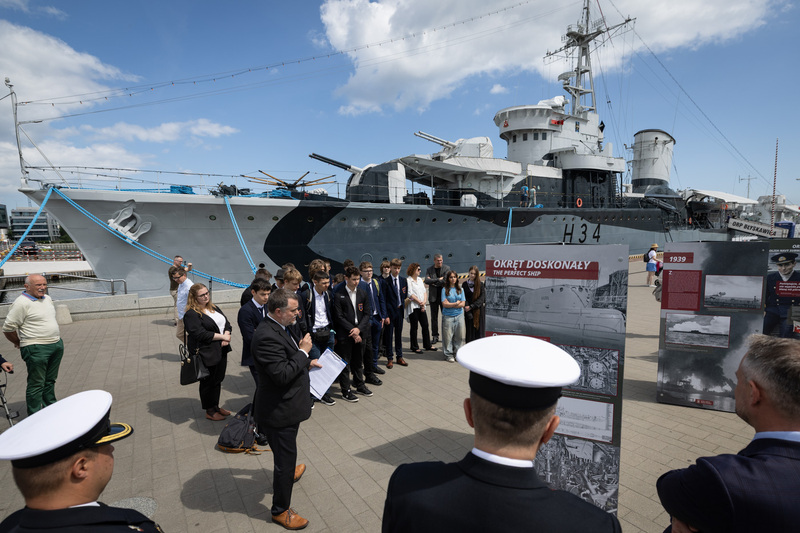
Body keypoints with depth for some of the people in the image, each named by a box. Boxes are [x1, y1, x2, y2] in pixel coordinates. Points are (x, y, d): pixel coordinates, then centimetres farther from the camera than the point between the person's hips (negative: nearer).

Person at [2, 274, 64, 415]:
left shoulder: (47, 298, 11)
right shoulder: (22, 303, -15)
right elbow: (8, 328, -12)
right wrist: (19, 343, 1)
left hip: (56, 344, 7)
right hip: (36, 349, -7)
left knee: (50, 380, 18)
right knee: (36, 384, 1)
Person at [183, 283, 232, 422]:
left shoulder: (213, 308, 11)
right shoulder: (191, 314, -14)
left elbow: (226, 323, 10)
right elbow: (200, 334, -23)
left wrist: (226, 335, -11)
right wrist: (222, 336, -20)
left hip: (221, 351, 8)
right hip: (206, 355, -7)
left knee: (218, 379, 17)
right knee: (208, 382, 7)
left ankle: (216, 406, 33)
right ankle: (209, 411, 22)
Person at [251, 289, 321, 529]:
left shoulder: (278, 327, 2)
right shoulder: (267, 336, -31)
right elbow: (282, 375, -33)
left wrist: (306, 362, 10)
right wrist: (303, 352, -25)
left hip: (288, 404, 10)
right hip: (280, 410, -10)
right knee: (285, 457, 7)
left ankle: (289, 471, 59)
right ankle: (280, 511, 26)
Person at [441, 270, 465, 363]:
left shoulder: (460, 289, 7)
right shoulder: (445, 290, -3)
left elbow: (463, 304, -1)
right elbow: (445, 304, -11)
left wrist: (451, 305, -10)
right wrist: (457, 303, -6)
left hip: (459, 316, 3)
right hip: (448, 316, -3)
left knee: (459, 336, 6)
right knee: (448, 336, 0)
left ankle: (456, 353, 21)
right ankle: (449, 355, 13)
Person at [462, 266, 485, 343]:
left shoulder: (480, 285, -1)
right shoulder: (464, 284, 2)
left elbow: (481, 299, -7)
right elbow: (464, 298, -1)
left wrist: (471, 306, -15)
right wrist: (466, 307, -15)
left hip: (478, 311, -1)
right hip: (468, 312, 1)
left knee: (478, 330, 1)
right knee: (469, 331, 2)